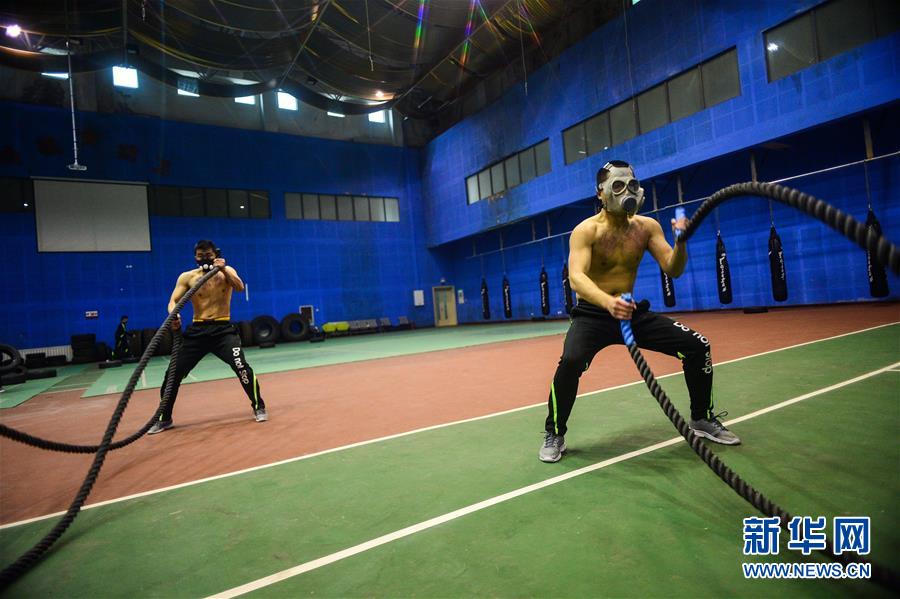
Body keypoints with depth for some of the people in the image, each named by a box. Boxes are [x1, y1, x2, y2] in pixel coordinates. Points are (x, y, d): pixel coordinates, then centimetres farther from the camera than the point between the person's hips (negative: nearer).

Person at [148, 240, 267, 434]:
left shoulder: (227, 271, 2)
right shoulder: (186, 277, 3)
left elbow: (240, 287, -16)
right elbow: (173, 301, -3)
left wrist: (223, 270, -29)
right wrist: (173, 316, -25)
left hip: (223, 329, -2)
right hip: (197, 330, 3)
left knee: (241, 366, -20)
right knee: (173, 373, 3)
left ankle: (259, 407, -2)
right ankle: (164, 419, 23)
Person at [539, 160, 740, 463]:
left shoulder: (647, 226, 1)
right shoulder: (586, 230, -13)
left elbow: (673, 270, -2)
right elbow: (576, 276, -30)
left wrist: (681, 241, -23)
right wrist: (608, 302, -49)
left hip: (635, 312, 5)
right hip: (592, 314, -5)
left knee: (698, 346, -3)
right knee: (571, 361, -31)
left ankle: (702, 419, 21)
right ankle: (554, 435, -7)